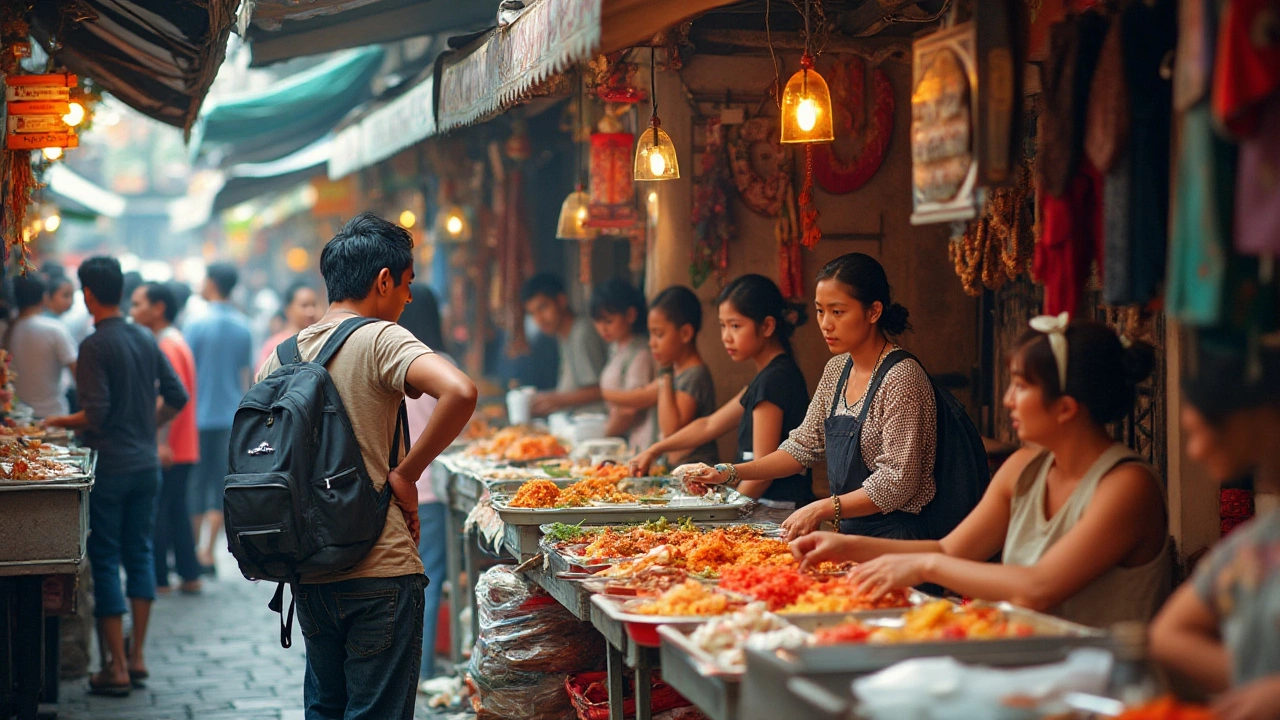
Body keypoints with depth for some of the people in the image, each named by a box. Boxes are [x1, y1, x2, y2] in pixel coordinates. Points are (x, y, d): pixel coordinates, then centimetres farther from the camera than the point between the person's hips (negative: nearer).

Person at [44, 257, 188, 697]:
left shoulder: (95, 346, -13)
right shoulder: (146, 340, 7)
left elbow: (96, 414, -18)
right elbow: (177, 397, 10)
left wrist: (58, 423, -2)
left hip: (110, 466, -6)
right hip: (146, 463, 6)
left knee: (105, 561, 0)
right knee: (139, 554, 13)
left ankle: (117, 668, 2)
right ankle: (138, 657, 14)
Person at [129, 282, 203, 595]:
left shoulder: (167, 346, -14)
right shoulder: (172, 341, 17)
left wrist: (163, 443, -26)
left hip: (167, 450, -10)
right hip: (181, 449, 10)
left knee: (157, 513, -3)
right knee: (176, 511, 13)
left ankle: (159, 579, 2)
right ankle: (189, 576, 16)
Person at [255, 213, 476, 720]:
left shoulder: (283, 353, 8)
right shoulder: (381, 340, -12)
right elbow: (459, 392, -29)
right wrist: (405, 474, -17)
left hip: (310, 574, 6)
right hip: (380, 571, -6)